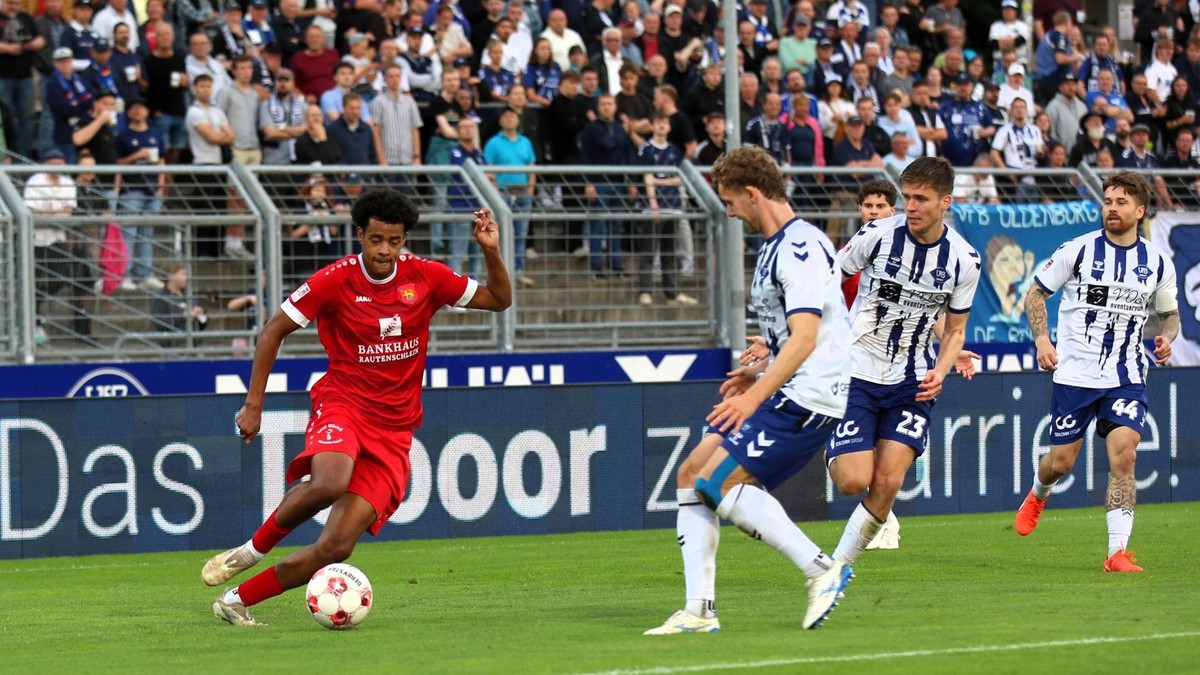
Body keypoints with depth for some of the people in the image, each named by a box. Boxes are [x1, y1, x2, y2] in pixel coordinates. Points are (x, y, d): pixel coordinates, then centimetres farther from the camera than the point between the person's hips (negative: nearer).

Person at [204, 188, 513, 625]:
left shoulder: (426, 277, 0)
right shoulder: (336, 281, -7)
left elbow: (499, 300, 10)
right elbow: (275, 330, 2)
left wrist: (491, 252, -9)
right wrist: (254, 403, -2)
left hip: (393, 431, 2)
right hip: (342, 404, -2)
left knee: (336, 547, -13)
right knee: (329, 482, -38)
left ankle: (238, 600, 1)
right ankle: (253, 548, -12)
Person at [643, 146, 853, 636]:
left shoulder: (799, 247, -17)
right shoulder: (776, 247, 16)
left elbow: (805, 338, -26)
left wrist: (755, 396, -29)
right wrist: (759, 370, 25)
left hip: (809, 397, -11)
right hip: (787, 391, 11)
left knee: (718, 482, -16)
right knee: (691, 475, 6)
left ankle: (821, 571, -11)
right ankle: (699, 611, 4)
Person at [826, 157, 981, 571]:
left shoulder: (964, 260, -4)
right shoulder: (876, 236, -11)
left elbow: (955, 330, 9)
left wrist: (940, 372, -9)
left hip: (912, 382, 2)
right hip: (857, 375, -2)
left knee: (887, 483, -11)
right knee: (853, 482, -13)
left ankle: (838, 567, 5)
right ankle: (833, 453, 22)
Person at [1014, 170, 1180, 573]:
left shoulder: (1158, 262, 3)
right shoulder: (1079, 250, -4)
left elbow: (1170, 313, 18)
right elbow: (1036, 294, 3)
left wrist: (1167, 337, -4)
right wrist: (1042, 339, -12)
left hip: (1126, 379, 1)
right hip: (1075, 374, -1)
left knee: (1124, 454, -17)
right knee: (1061, 461, 5)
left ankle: (1117, 552, -15)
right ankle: (1038, 495, 43)